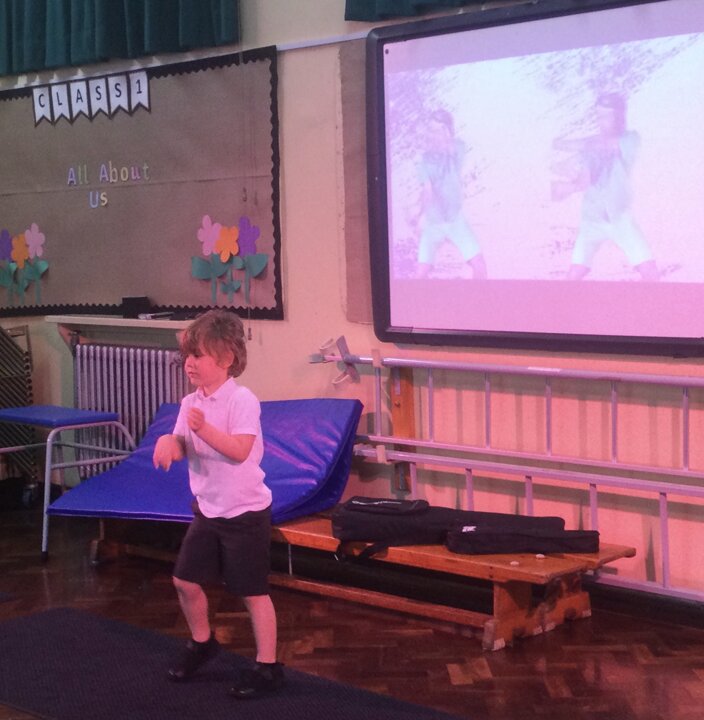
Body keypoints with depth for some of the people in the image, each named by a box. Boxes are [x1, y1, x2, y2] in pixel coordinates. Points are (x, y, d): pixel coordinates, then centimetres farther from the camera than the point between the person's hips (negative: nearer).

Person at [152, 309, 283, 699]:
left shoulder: (242, 400, -19)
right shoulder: (190, 403, 3)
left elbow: (241, 450, -27)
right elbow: (183, 446, 2)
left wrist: (204, 428, -37)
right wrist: (170, 441, -20)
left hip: (245, 511, -7)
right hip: (207, 507, 7)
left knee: (253, 591, 1)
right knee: (185, 580, 13)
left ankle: (267, 666, 13)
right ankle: (201, 642, 38)